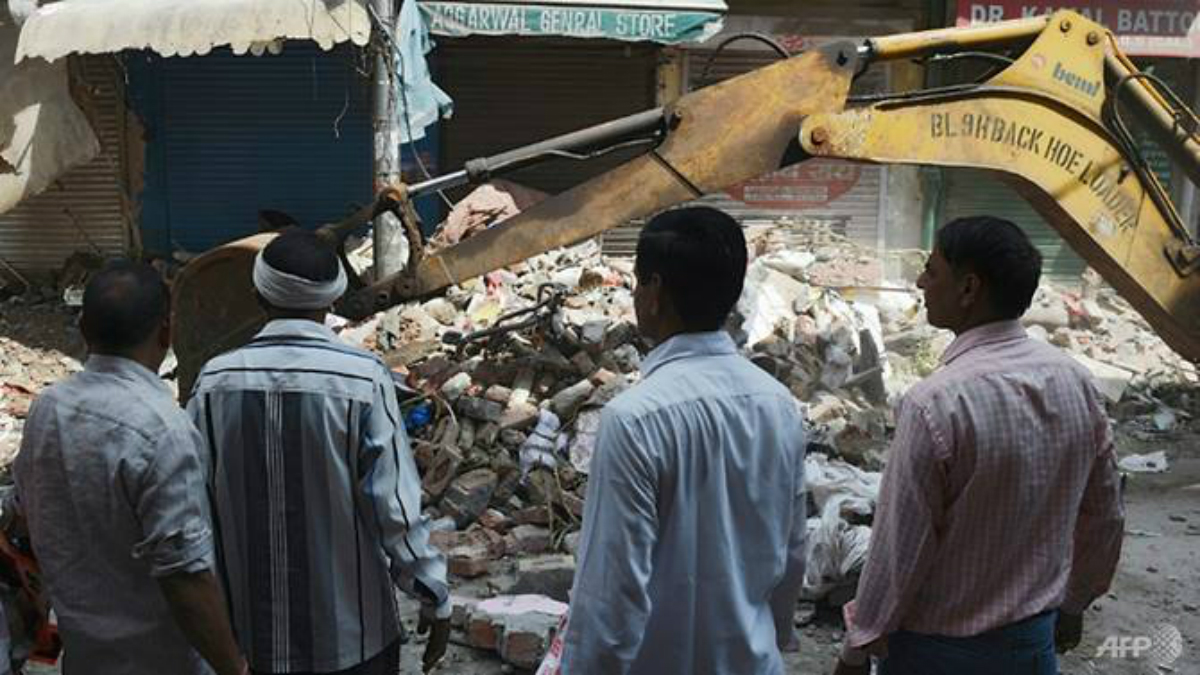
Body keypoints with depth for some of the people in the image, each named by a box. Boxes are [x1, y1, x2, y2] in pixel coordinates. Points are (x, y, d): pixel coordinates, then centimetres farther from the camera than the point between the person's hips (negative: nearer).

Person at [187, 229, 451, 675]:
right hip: (348, 630, -3)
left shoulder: (215, 379, -6)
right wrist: (434, 597, -4)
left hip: (249, 629, 3)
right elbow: (394, 504, -16)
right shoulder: (363, 378, -17)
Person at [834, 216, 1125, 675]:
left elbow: (899, 547, -20)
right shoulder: (1076, 381, -6)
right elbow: (1105, 517, 5)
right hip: (1035, 637, 6)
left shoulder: (935, 404, -26)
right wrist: (1074, 603, 20)